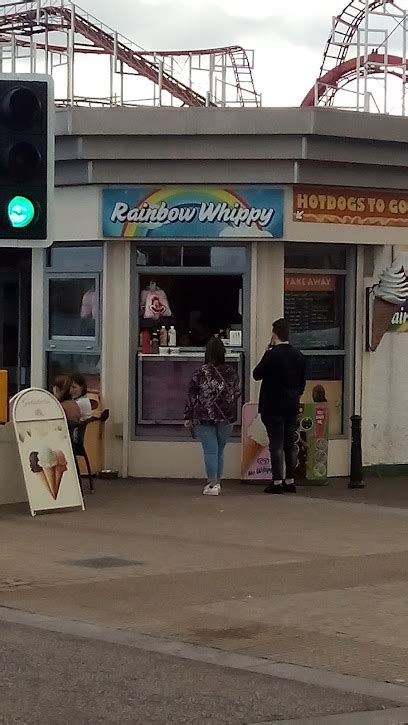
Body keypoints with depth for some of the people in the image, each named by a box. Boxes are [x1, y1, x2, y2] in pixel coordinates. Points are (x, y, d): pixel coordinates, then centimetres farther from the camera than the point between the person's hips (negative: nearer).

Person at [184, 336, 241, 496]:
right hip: (226, 417, 2)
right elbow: (237, 393, 9)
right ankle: (217, 482, 20)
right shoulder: (231, 372, -2)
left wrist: (188, 417, 3)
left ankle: (212, 484, -4)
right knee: (219, 450, 14)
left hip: (204, 417, -2)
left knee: (210, 451, -1)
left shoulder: (200, 373, -9)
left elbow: (191, 397, -5)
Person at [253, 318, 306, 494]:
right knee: (290, 444, 11)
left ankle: (277, 482, -4)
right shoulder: (298, 356, 5)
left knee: (276, 444, -4)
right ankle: (290, 481, 15)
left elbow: (257, 374, -7)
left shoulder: (272, 355, -15)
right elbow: (302, 382, 11)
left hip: (274, 407, -6)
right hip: (292, 407, 6)